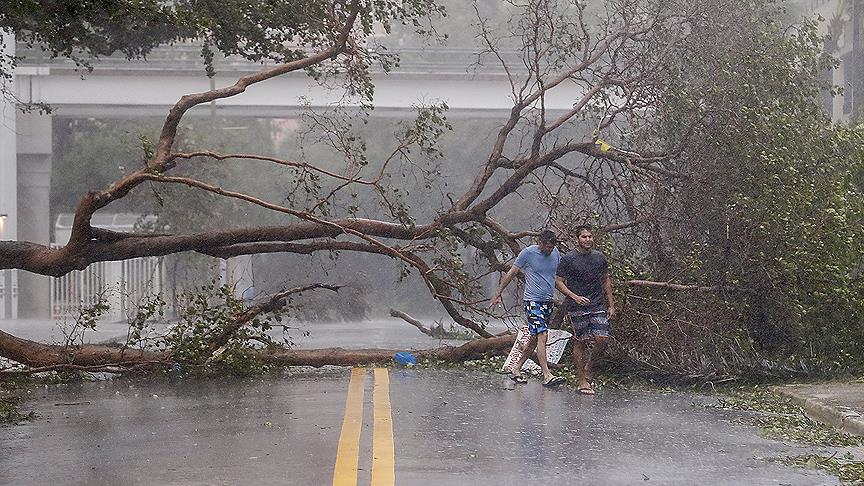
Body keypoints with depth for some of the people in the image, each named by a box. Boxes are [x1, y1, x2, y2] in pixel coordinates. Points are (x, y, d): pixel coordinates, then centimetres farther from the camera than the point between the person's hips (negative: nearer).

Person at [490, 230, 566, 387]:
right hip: (533, 301, -6)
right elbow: (511, 274, -2)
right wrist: (498, 295, 0)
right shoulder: (527, 253, -9)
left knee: (535, 338, 9)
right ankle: (547, 376, -18)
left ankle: (517, 369, 21)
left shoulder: (555, 253, 7)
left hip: (548, 302, 6)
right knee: (542, 335, -15)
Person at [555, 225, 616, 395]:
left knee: (602, 339, -9)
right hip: (577, 309, -4)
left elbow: (606, 281, 19)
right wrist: (574, 297, -17)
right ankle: (582, 381, 6)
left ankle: (588, 368, 16)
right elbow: (558, 282, -3)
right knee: (580, 343, -2)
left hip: (598, 306, 4)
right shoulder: (568, 259, -3)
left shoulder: (599, 258, 10)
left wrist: (611, 305, 15)